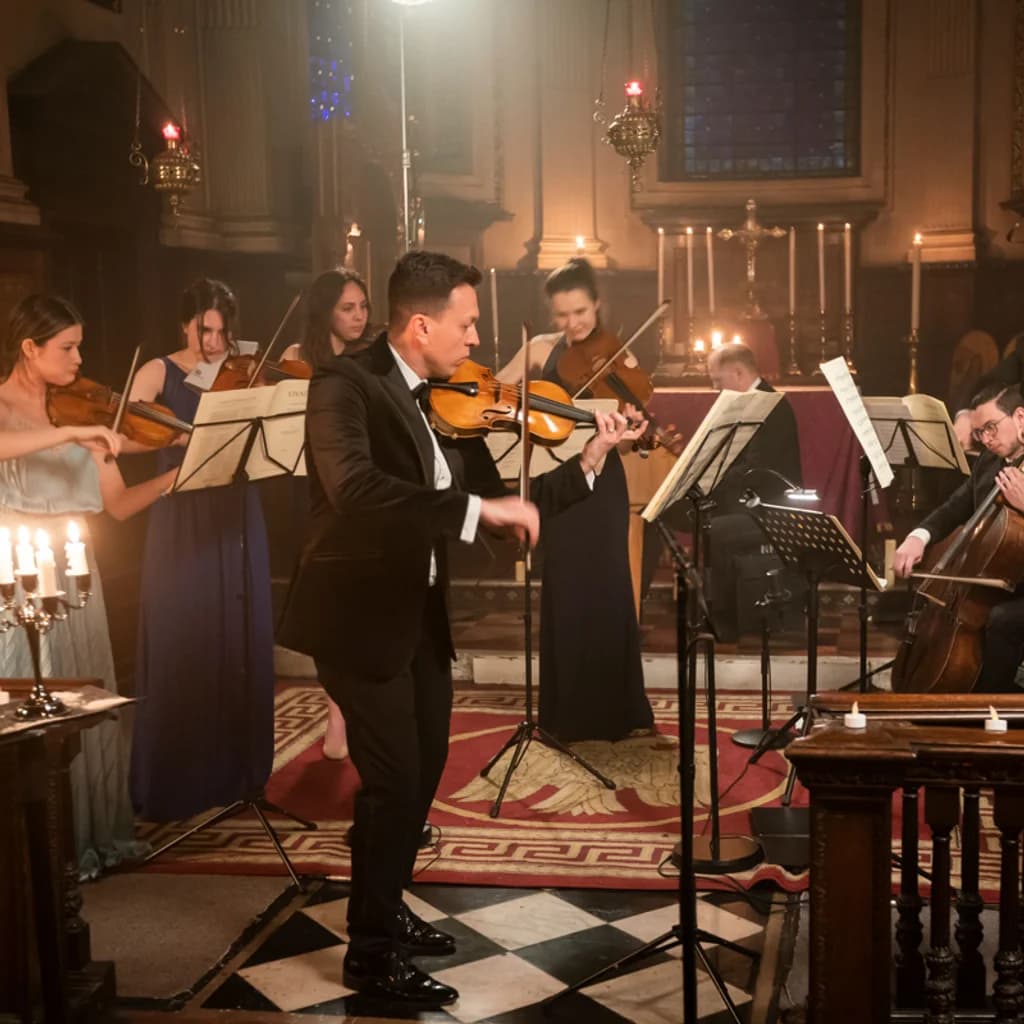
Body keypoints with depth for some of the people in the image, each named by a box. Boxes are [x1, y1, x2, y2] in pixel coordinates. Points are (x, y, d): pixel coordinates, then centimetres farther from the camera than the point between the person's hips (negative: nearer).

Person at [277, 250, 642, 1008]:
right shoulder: (347, 385, -17)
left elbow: (496, 506, 7)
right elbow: (353, 489, -35)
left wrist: (589, 463, -1)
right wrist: (477, 507, -38)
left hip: (421, 613, 8)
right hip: (361, 614, -8)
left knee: (424, 768, 19)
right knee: (393, 780, -5)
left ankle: (385, 912, 38)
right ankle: (371, 953, 12)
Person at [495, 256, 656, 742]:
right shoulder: (541, 350, 3)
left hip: (601, 485, -1)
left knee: (606, 592, 1)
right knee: (564, 595, 5)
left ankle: (614, 709, 15)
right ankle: (568, 712, 16)